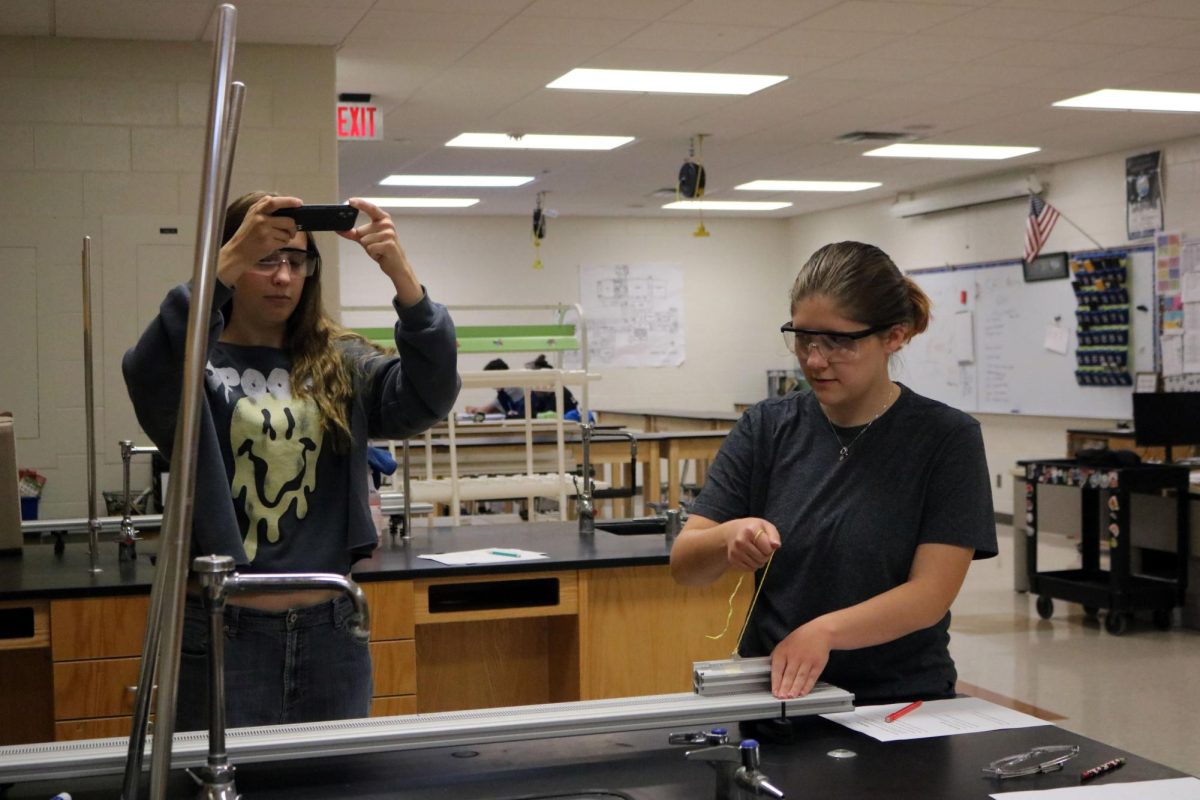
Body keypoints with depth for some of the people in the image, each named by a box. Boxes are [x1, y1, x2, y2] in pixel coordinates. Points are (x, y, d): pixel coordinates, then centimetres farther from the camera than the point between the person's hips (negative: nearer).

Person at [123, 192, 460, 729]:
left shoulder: (341, 364, 6)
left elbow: (428, 397, -10)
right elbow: (150, 380, -25)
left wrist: (402, 276, -24)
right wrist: (228, 261, -35)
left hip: (330, 627, 3)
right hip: (223, 628, -3)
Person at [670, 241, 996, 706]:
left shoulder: (946, 439, -4)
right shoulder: (766, 428, 4)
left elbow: (930, 594, -11)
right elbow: (684, 564, 0)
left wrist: (825, 630, -26)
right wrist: (728, 537, -21)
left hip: (900, 704, -2)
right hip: (771, 695, 2)